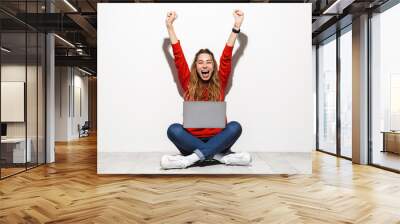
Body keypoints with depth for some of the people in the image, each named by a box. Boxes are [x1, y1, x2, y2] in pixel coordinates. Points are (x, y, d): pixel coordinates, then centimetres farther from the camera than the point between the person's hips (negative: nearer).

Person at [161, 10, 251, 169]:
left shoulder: (219, 83, 9)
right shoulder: (188, 83, 9)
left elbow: (227, 57, 4)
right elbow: (178, 56, 5)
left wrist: (236, 26, 1)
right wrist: (170, 26, 4)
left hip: (216, 140, 1)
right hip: (192, 140, 0)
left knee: (235, 127, -28)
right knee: (173, 129, -29)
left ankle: (192, 158, -35)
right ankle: (220, 156, -31)